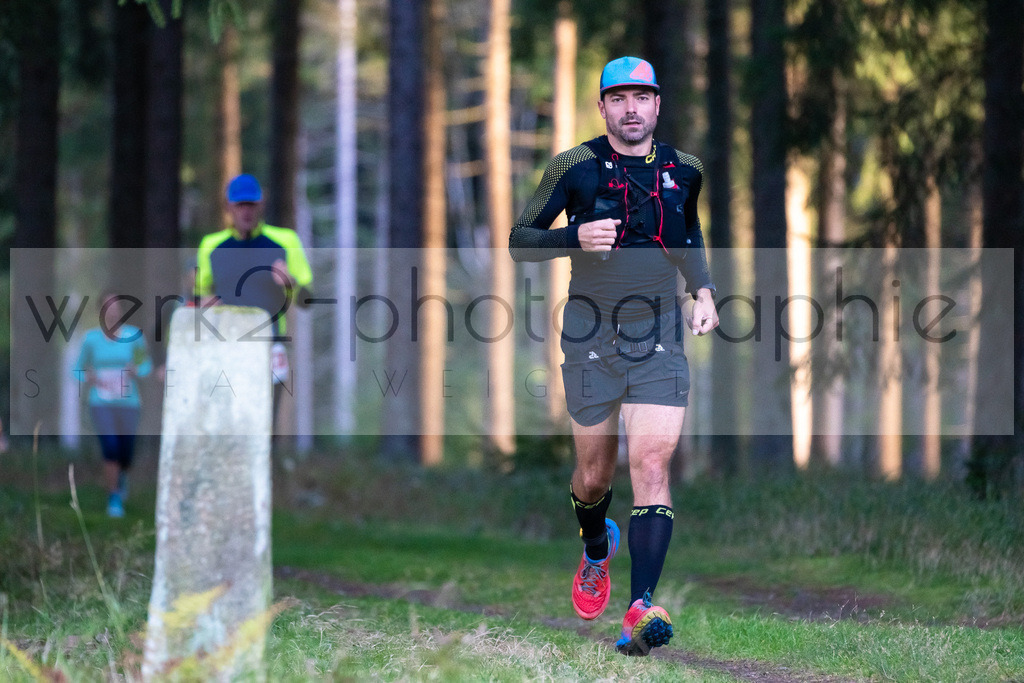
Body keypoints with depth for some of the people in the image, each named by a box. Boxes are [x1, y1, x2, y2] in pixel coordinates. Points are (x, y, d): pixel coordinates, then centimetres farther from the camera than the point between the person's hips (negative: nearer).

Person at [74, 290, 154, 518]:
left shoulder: (134, 336, -2)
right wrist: (87, 378, -14)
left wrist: (137, 371, -13)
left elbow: (147, 364, 9)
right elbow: (78, 370, 7)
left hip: (128, 403, 1)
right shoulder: (91, 338, -1)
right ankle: (113, 498, -4)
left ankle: (122, 476, 43)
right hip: (101, 403, -1)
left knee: (126, 453, 5)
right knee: (110, 448, -18)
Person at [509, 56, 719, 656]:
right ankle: (596, 551, 44)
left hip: (659, 334, 1)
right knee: (594, 474, 8)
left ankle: (642, 608, -24)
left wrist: (704, 290, 10)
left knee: (652, 461, -15)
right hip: (592, 334, -1)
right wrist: (576, 236, -17)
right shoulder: (575, 167, -3)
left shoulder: (683, 170, 6)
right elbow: (520, 242, 1)